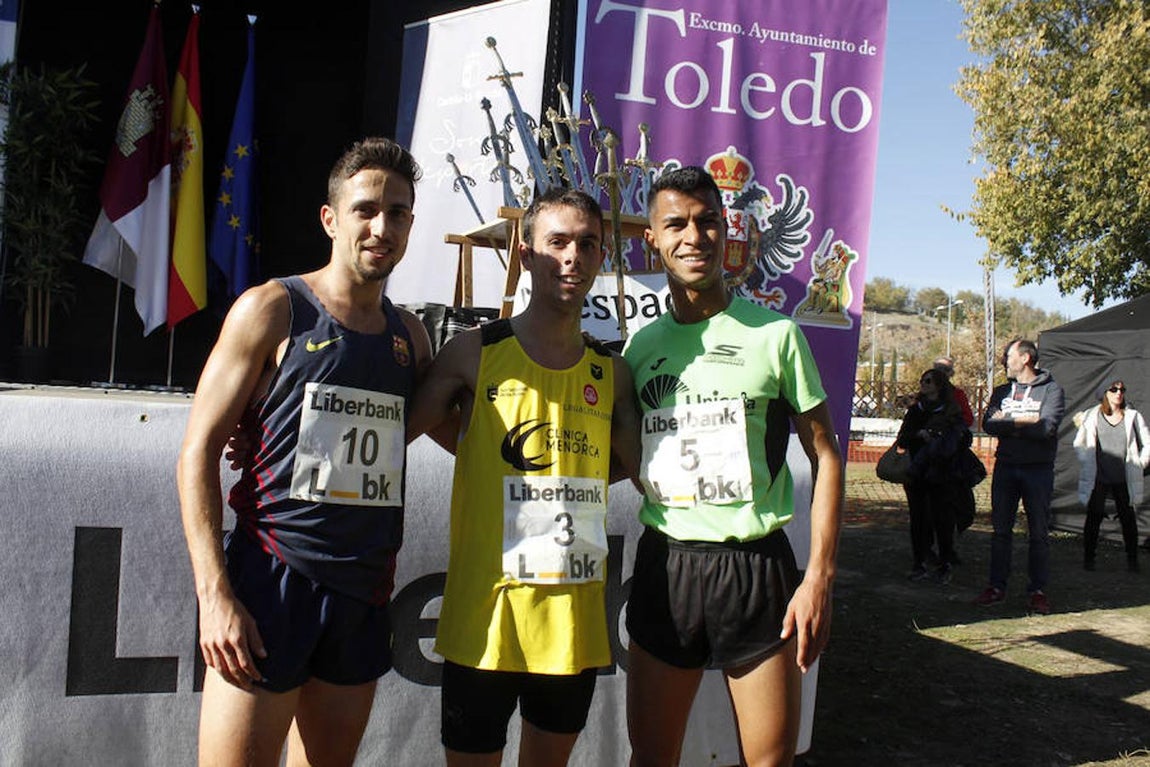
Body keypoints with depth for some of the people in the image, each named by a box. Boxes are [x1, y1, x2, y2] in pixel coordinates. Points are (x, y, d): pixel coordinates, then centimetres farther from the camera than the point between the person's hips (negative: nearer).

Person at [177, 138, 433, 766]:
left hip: (365, 592, 5)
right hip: (272, 579, -5)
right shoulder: (273, 310, -3)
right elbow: (198, 450, -6)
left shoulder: (409, 335, 11)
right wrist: (214, 594, -13)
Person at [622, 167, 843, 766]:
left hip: (756, 564, -3)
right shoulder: (640, 342, 8)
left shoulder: (774, 333, -3)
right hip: (663, 563, 3)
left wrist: (818, 578, -9)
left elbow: (825, 456, -2)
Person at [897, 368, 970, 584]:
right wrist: (919, 434, -9)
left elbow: (965, 441, -2)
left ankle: (945, 565, 10)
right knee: (918, 519, 3)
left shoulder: (951, 412, 0)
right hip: (918, 474, 3)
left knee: (943, 519, -2)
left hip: (943, 474, -3)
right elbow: (902, 440, 7)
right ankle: (919, 564, 10)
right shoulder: (915, 411, 11)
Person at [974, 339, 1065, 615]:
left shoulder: (1051, 390, -2)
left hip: (1039, 470, -4)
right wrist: (1024, 421, -14)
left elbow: (1046, 428, -17)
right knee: (1000, 530, 7)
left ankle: (1038, 590, 11)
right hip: (1005, 467, 4)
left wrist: (1008, 422, -9)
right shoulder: (1002, 391, 12)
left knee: (1039, 532, 2)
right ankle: (997, 586, 14)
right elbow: (988, 424, -4)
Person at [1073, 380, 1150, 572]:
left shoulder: (1132, 416, 3)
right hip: (1097, 479, -1)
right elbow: (1078, 444, 8)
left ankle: (1132, 560, 13)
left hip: (1123, 479, 1)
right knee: (1094, 518, 2)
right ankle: (1088, 558, 12)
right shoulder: (1092, 416, 1)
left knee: (1128, 518, 4)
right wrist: (1088, 465, 2)